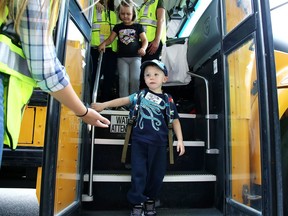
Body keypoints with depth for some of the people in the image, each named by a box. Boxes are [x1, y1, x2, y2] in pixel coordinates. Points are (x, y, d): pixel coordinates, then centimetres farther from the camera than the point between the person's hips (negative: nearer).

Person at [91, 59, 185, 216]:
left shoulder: (167, 99, 4)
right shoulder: (141, 94, 7)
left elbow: (175, 120, 6)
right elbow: (124, 100, 4)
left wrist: (180, 140, 1)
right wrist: (103, 105, -4)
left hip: (159, 142, 0)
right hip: (139, 140, 0)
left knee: (156, 173, 10)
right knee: (138, 172, 4)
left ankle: (150, 200, 31)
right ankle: (137, 203, 17)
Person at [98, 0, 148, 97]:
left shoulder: (138, 26, 7)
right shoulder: (118, 27, 13)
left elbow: (144, 40, 1)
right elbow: (110, 39, 8)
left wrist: (143, 48, -21)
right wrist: (104, 43, -14)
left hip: (135, 57, -1)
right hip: (122, 58, 1)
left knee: (135, 78, -11)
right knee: (123, 78, -10)